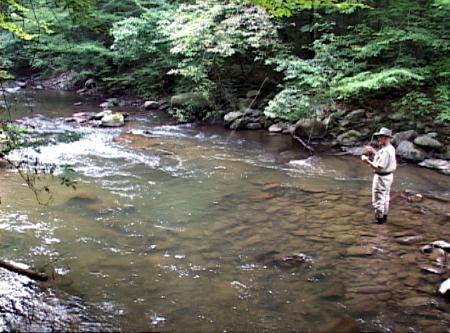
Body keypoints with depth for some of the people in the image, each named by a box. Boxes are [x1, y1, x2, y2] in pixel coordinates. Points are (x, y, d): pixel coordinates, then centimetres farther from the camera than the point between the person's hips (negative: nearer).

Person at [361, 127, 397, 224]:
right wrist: (373, 151, 19)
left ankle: (379, 218, 15)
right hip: (388, 176, 10)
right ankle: (384, 216, 35)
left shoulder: (385, 151, -29)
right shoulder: (391, 148, 3)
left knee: (378, 199, 4)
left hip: (381, 177, -10)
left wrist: (367, 161, -25)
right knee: (385, 197, 22)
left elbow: (379, 167, -31)